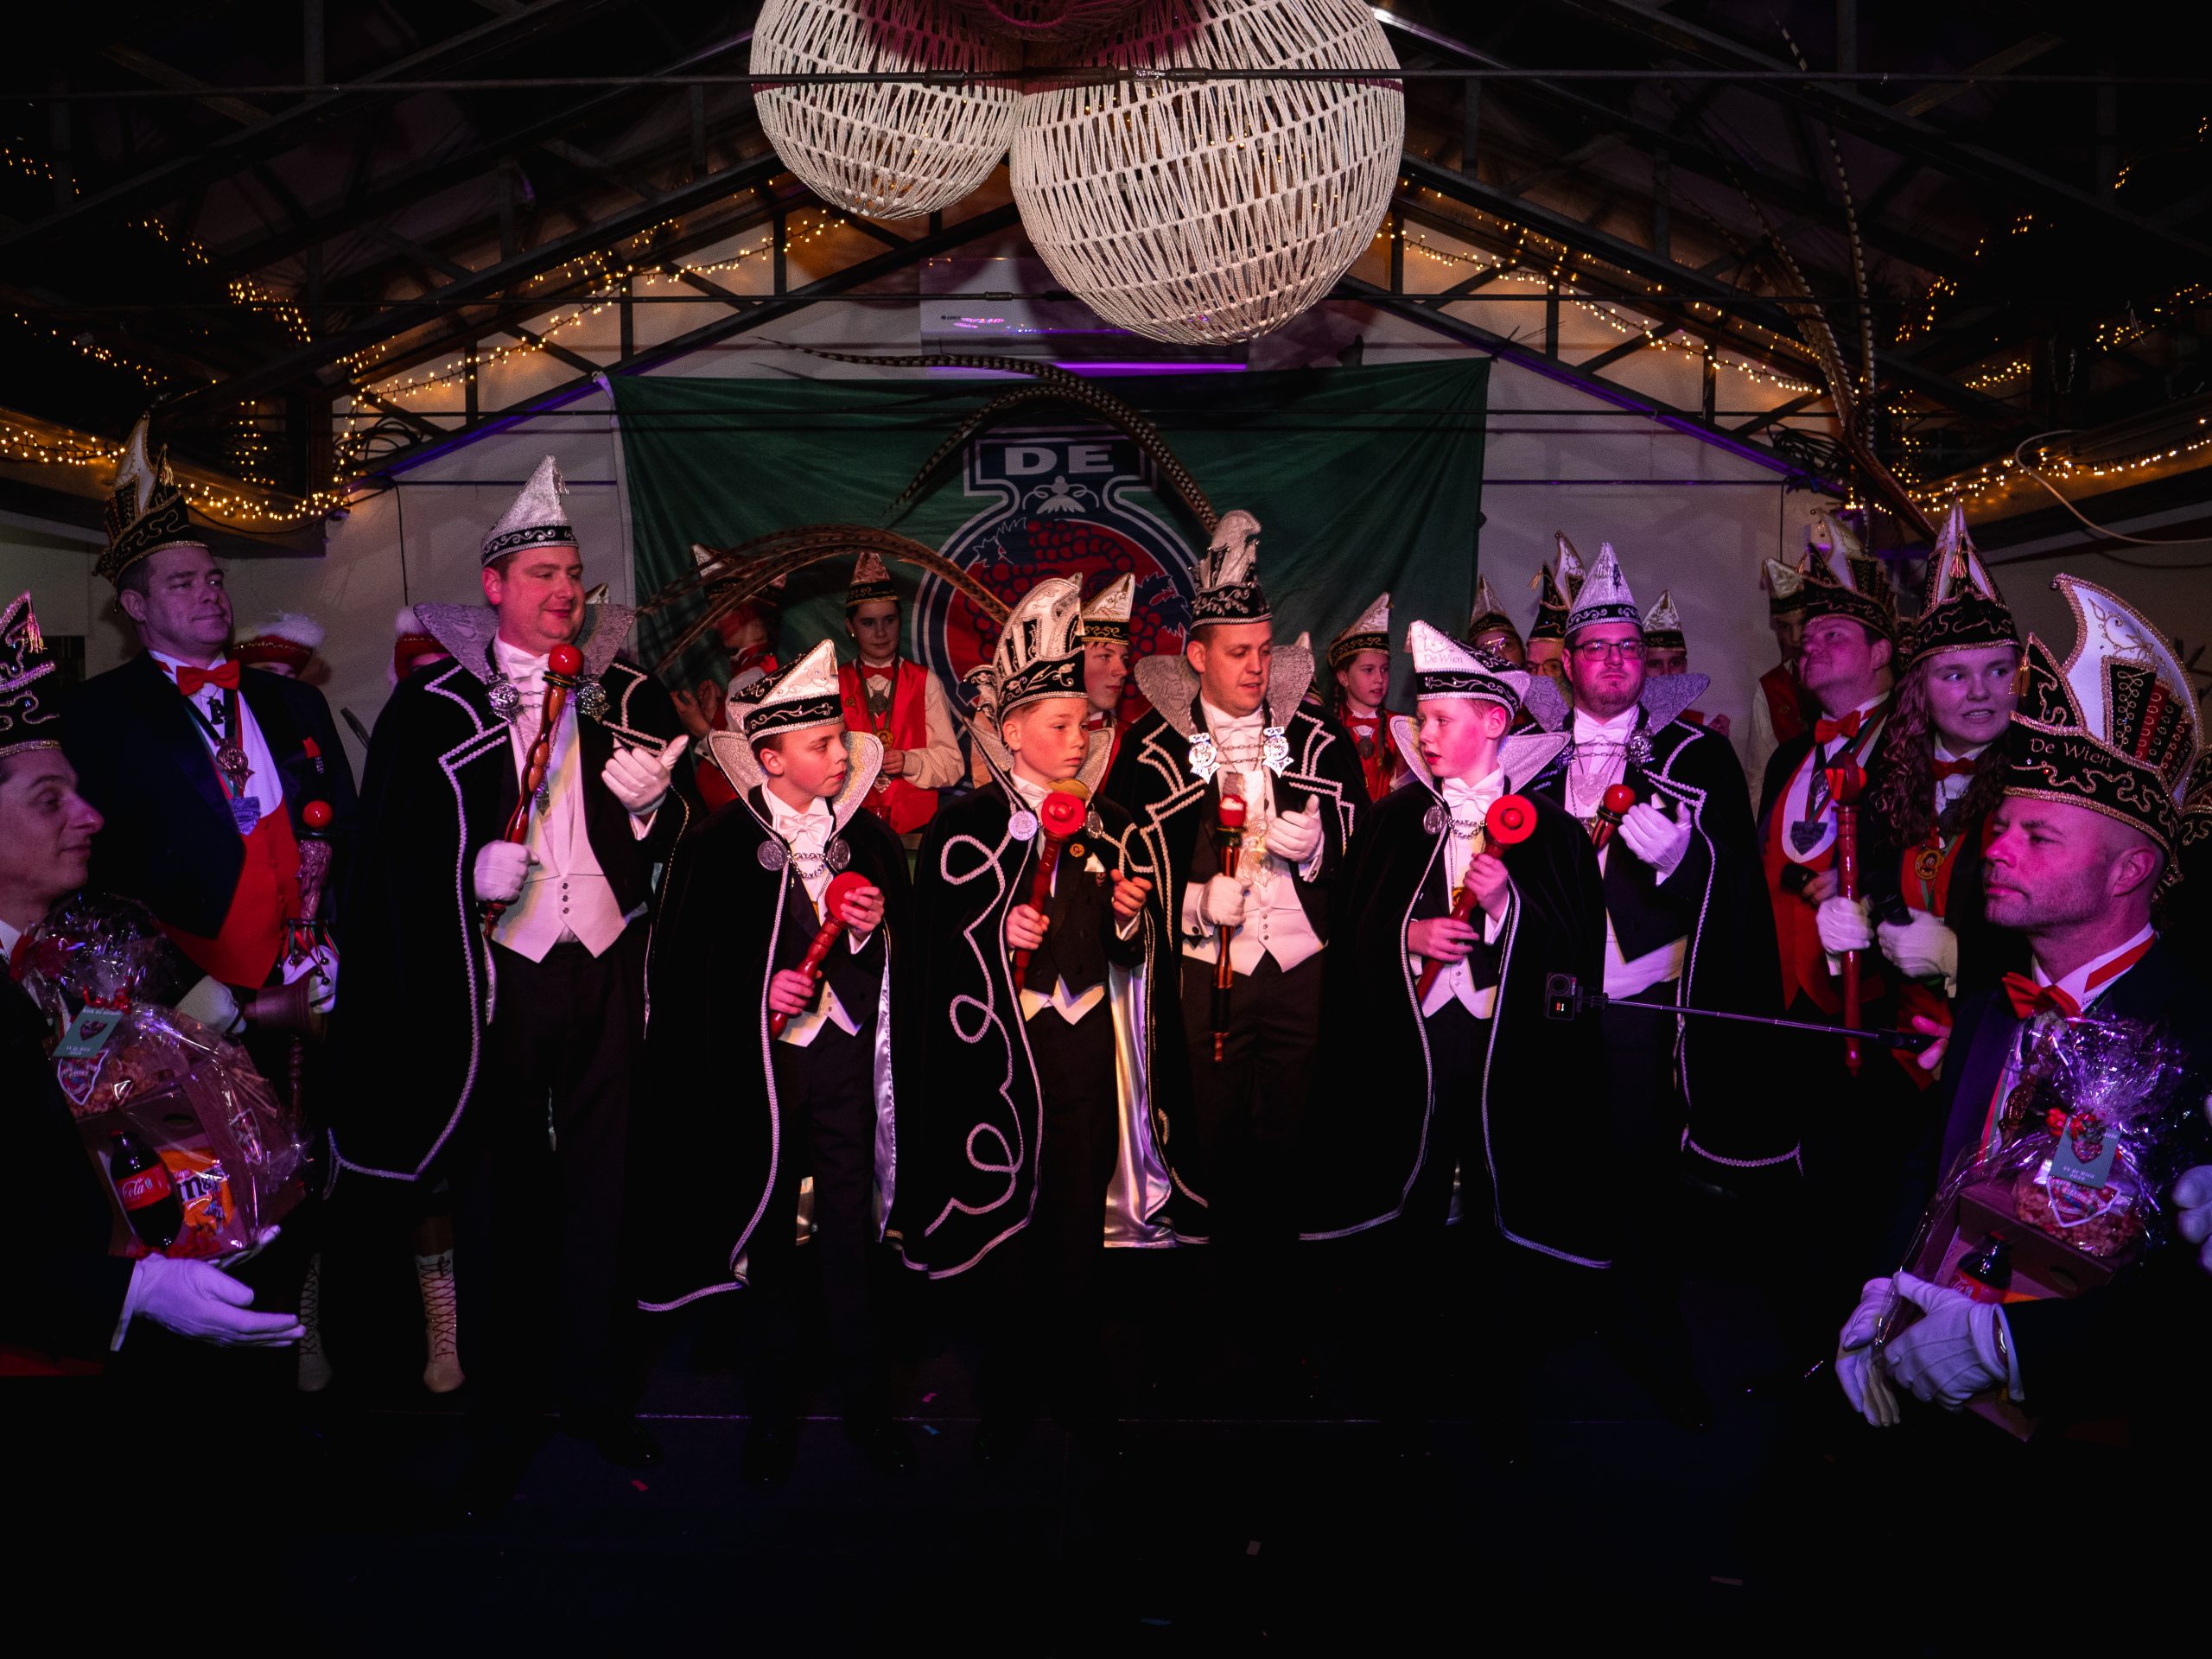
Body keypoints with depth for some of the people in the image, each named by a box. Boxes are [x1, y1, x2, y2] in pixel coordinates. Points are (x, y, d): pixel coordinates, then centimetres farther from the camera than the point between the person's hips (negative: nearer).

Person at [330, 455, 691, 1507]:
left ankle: (592, 1388, 28)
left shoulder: (629, 696, 8)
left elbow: (669, 834, 14)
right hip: (494, 975, -2)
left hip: (605, 969, 2)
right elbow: (391, 842, 1)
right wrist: (472, 871, -16)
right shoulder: (433, 701, 1)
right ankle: (498, 1420, 21)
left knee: (596, 1184, 11)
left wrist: (651, 803, -7)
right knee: (494, 1195, 6)